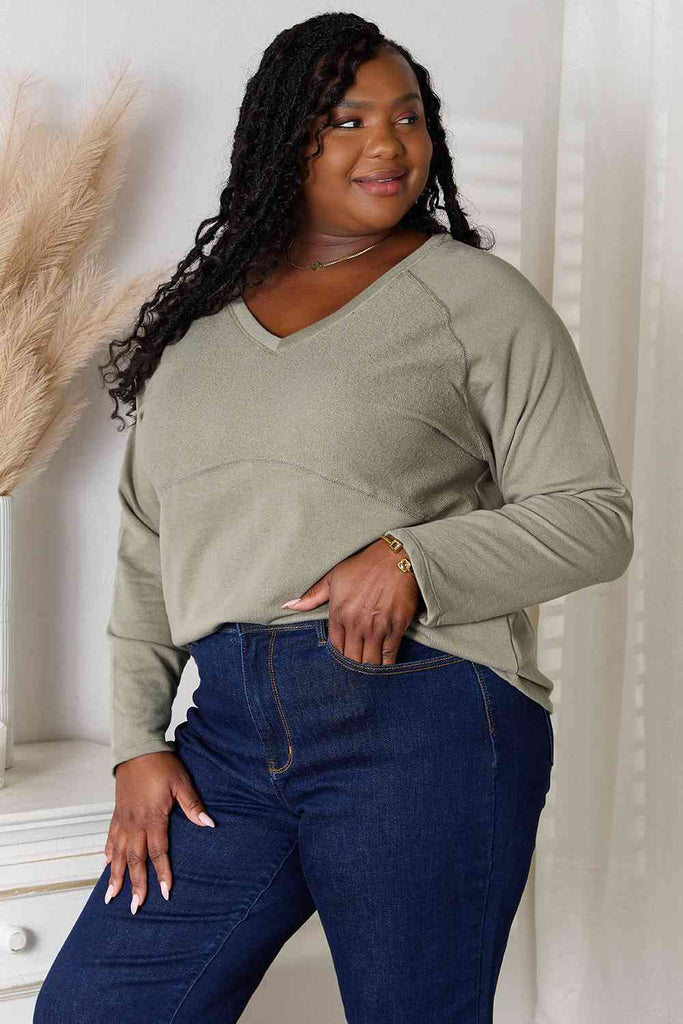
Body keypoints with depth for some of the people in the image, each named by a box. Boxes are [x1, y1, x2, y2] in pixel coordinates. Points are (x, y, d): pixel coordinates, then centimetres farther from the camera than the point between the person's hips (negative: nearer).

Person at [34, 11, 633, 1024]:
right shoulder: (197, 316, 16)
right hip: (229, 731, 5)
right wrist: (137, 742, 7)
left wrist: (413, 560, -17)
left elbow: (595, 517, -2)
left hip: (422, 719, -4)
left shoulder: (478, 297, 2)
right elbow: (147, 551, 16)